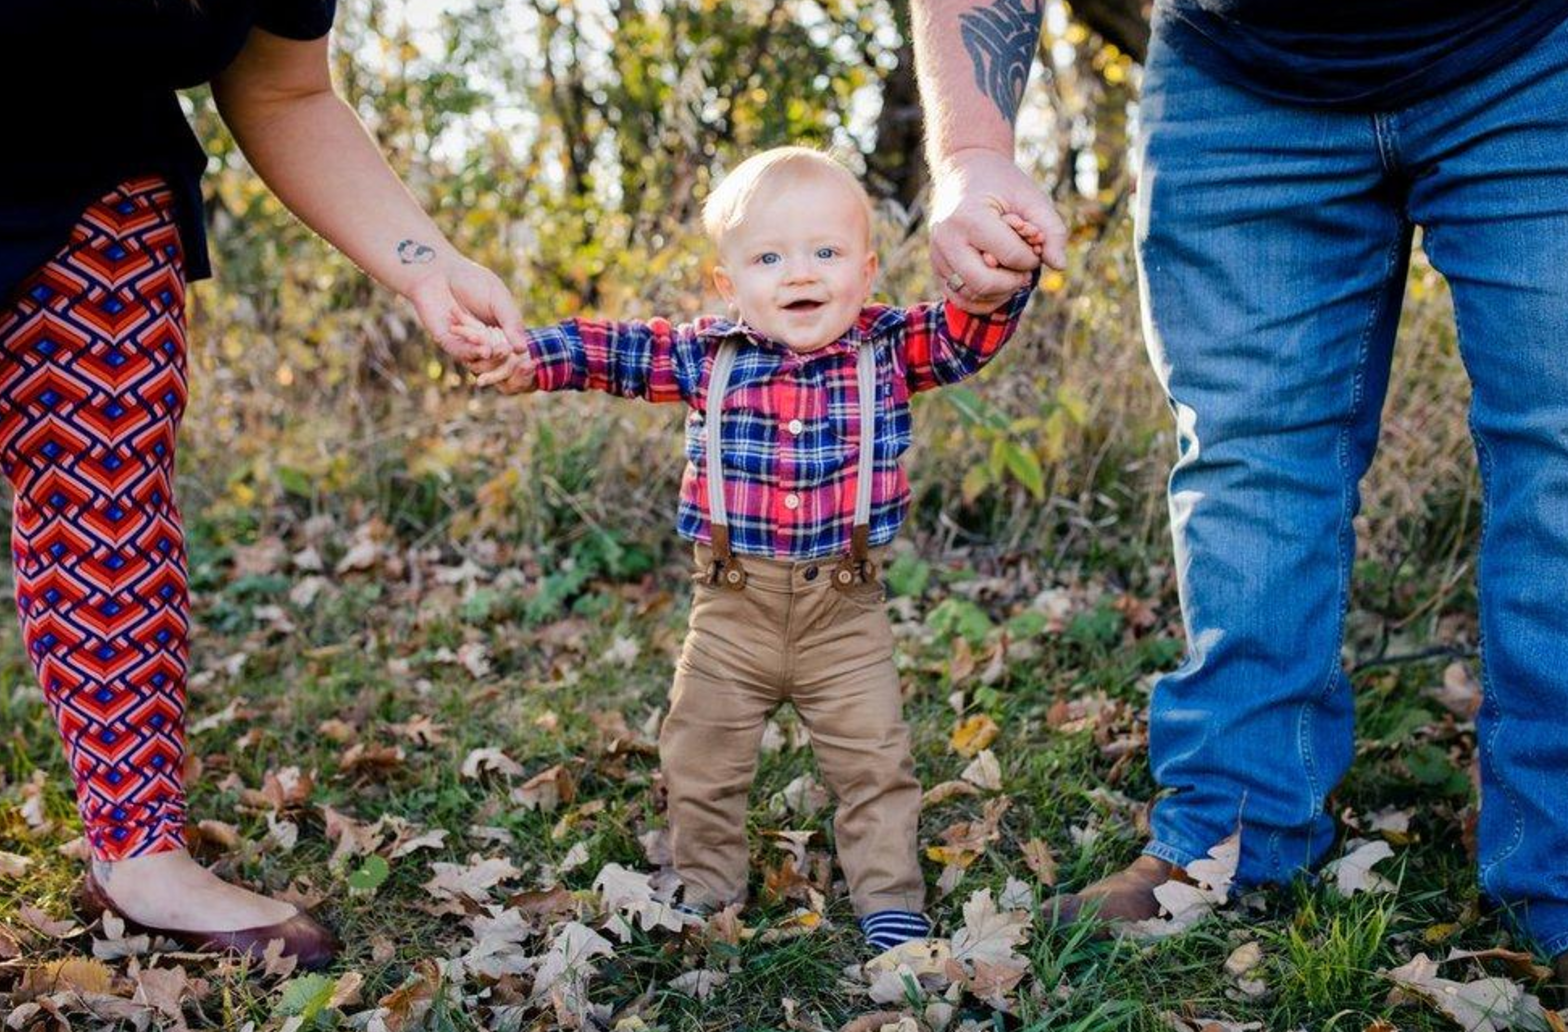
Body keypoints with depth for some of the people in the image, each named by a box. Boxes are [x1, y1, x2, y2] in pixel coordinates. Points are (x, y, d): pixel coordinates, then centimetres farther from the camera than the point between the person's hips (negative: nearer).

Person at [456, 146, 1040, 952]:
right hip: (732, 611, 1)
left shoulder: (887, 350, -3)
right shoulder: (708, 356, -3)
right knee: (701, 762, 11)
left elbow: (966, 336, -9)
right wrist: (530, 357, -15)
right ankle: (704, 890, 30)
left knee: (873, 761, 5)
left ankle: (889, 898, 21)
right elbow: (616, 351, -2)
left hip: (845, 611, -1)